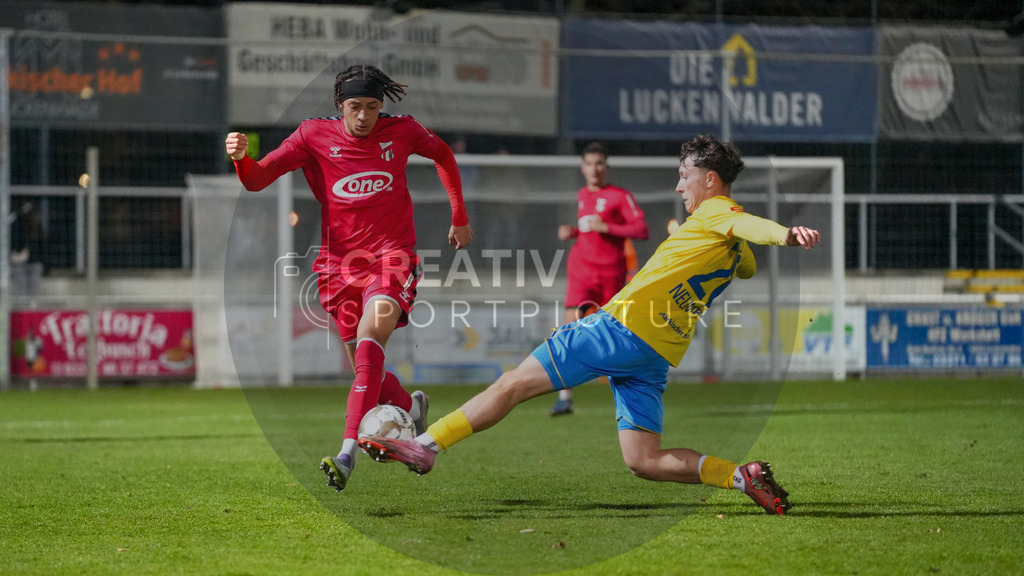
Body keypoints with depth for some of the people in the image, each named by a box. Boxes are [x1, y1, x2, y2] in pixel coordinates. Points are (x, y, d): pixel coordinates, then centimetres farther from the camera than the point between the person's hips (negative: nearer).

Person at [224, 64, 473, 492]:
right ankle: (410, 406, 41)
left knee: (369, 341, -26)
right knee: (364, 366, 7)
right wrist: (240, 157, -29)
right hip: (341, 261, 2)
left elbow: (442, 155, 21)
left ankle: (349, 450, -36)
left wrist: (460, 219, 22)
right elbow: (258, 179, -6)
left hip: (392, 256, -2)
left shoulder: (401, 131, 0)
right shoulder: (314, 135, -2)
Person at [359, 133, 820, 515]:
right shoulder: (735, 250, 21)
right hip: (659, 355, 8)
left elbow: (750, 224, -26)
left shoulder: (715, 211, -3)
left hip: (624, 325, -8)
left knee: (515, 383, -3)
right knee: (644, 461, 5)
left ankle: (424, 445, -2)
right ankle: (741, 477, -11)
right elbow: (749, 267, 45)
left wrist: (786, 234, -46)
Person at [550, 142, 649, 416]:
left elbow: (642, 230, -12)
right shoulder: (582, 195, 15)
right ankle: (565, 398, -19)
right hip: (581, 271, 3)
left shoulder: (620, 196, -4)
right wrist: (572, 231, 10)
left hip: (611, 273, -3)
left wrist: (606, 227, -19)